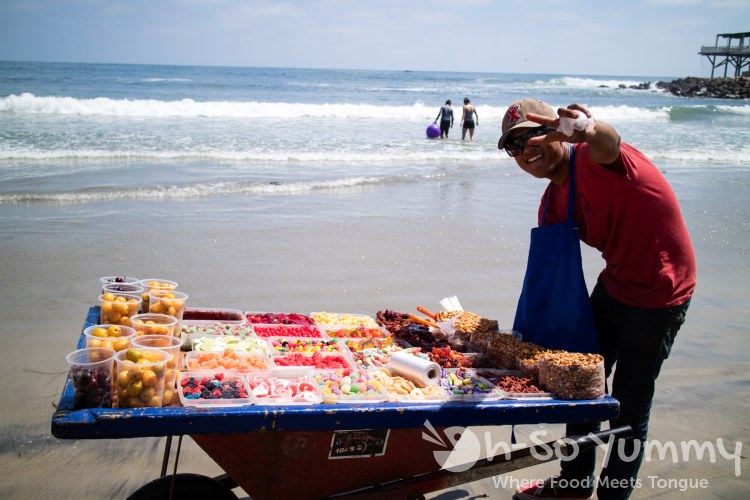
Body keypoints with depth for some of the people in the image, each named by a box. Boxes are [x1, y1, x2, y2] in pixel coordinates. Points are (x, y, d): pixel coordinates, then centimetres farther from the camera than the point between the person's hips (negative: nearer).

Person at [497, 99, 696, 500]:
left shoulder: (591, 159, -22)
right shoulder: (553, 203, 1)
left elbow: (608, 143, -48)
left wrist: (589, 129, -71)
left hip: (659, 296, -9)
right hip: (613, 285, 9)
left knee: (629, 407, 2)